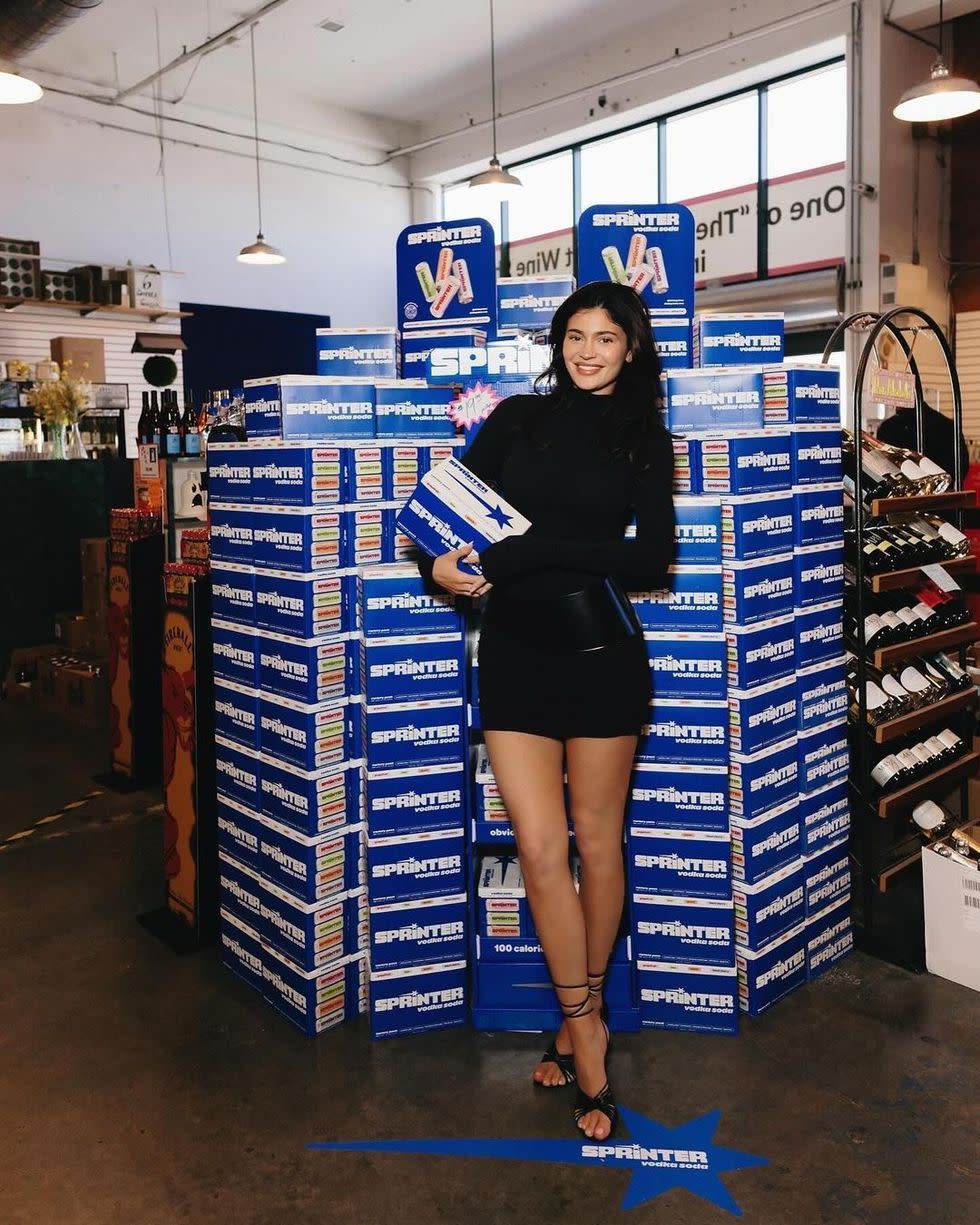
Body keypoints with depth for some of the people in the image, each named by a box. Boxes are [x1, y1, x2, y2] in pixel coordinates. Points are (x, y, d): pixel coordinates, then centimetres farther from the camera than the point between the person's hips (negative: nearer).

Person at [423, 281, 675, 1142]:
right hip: (514, 654, 1)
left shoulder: (644, 438, 5)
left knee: (597, 844, 9)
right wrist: (448, 560, -17)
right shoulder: (516, 421, 9)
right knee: (540, 847, -3)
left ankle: (578, 1020, 30)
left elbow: (653, 556, -8)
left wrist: (530, 550, -19)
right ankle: (586, 1027, 16)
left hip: (602, 656, -1)